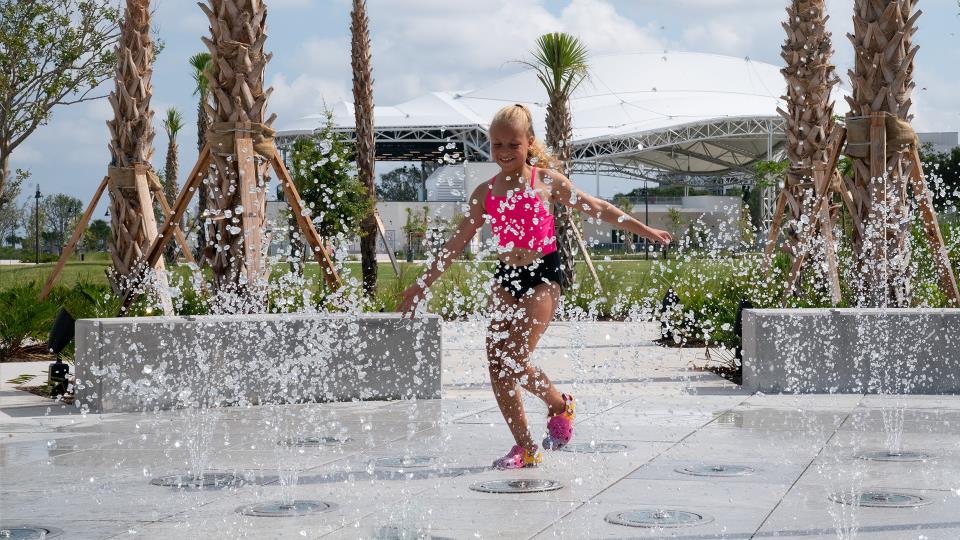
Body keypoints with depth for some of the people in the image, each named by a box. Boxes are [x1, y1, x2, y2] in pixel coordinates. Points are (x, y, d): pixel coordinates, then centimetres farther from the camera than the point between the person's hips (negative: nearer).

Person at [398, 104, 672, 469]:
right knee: (496, 364, -4)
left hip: (543, 275, -5)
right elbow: (458, 242, 11)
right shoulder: (485, 193, 6)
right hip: (506, 278, 5)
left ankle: (560, 405, 13)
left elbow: (596, 208, 7)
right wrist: (423, 284, 9)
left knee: (514, 360, -17)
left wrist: (644, 231, 9)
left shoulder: (546, 181, -2)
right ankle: (525, 448, 7)